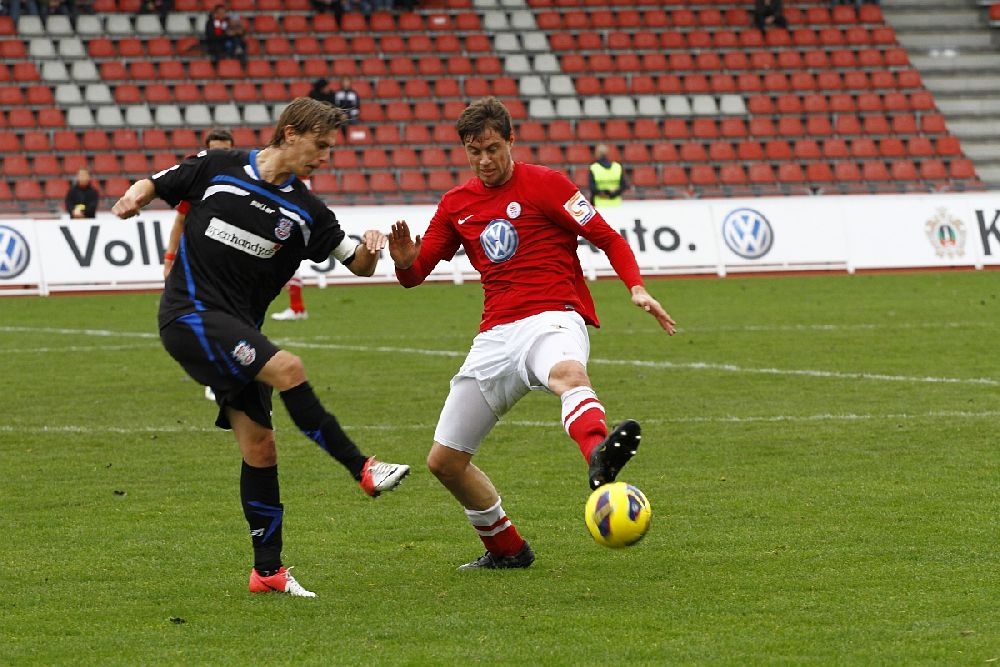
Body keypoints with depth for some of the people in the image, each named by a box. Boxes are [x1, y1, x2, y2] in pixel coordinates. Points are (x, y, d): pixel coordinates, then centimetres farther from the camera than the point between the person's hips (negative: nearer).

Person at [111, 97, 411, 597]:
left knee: (259, 446, 2)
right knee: (287, 369, -25)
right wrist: (133, 197, -13)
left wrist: (370, 248, -16)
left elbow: (358, 265, 7)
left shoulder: (305, 213, 5)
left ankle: (267, 570, 11)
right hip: (189, 314, -6)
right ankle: (362, 469, -19)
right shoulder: (217, 169, -3)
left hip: (237, 328, 6)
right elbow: (154, 184, 9)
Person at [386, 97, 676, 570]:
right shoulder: (456, 205, 14)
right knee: (444, 460, 6)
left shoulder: (545, 184, 0)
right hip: (496, 334, 6)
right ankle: (506, 549, 25)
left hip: (552, 318, -6)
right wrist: (404, 261, -8)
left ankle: (599, 458, -75)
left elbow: (607, 238, 0)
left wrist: (636, 289, -17)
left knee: (567, 373, -44)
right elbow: (415, 274, 17)